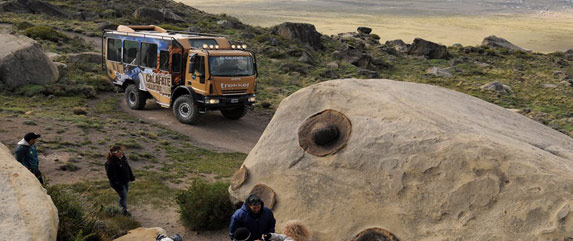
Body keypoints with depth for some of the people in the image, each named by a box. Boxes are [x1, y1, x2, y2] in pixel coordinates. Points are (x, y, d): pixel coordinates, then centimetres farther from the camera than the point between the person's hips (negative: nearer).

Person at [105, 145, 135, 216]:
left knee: (124, 195, 21)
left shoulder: (123, 158, -4)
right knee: (124, 196, 2)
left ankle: (121, 206, 42)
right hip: (118, 183, -8)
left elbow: (128, 167, 11)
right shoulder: (110, 164, -28)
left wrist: (131, 176, 17)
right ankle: (124, 210, 24)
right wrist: (117, 185, -22)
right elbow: (111, 176, -24)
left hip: (126, 181, 8)